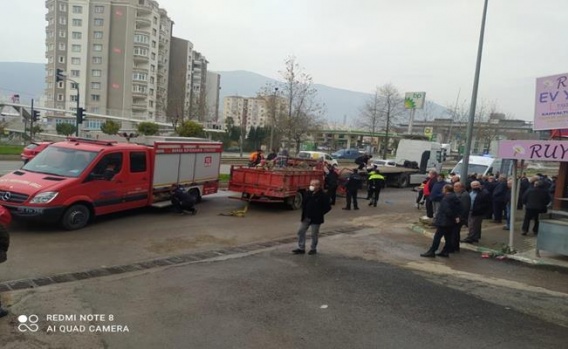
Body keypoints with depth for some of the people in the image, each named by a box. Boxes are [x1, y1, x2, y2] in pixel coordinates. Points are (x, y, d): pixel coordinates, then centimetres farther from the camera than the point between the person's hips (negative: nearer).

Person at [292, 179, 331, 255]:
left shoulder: (323, 196, -13)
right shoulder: (307, 194, 4)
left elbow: (328, 207, -12)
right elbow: (303, 204, 18)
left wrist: (320, 214, -11)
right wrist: (303, 214, 9)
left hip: (316, 219, -6)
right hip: (306, 218, 6)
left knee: (314, 234, 6)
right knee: (301, 231, 6)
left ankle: (313, 249, 23)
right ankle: (301, 248, 16)